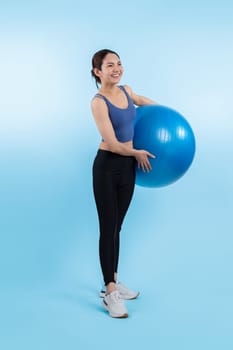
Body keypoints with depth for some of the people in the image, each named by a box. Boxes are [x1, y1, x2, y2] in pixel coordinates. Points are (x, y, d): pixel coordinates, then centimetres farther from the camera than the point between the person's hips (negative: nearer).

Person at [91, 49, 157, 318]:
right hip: (107, 167, -7)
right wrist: (138, 153, -5)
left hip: (128, 166, 7)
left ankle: (113, 281, 28)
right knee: (108, 229, -1)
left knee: (117, 227, 15)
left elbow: (142, 101, 30)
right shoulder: (98, 102, -16)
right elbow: (113, 144, -19)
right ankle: (110, 293, 8)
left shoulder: (126, 90, 5)